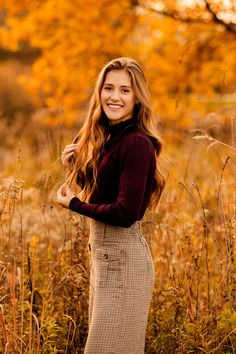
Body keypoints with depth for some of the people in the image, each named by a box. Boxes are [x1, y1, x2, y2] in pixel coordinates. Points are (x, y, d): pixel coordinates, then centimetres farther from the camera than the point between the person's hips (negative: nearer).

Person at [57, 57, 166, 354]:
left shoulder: (136, 143, -18)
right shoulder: (106, 137, 9)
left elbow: (126, 212, -24)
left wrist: (73, 203, -11)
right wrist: (74, 164, 1)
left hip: (123, 257, -10)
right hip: (103, 253, 10)